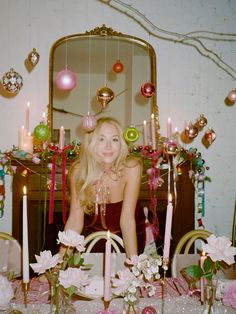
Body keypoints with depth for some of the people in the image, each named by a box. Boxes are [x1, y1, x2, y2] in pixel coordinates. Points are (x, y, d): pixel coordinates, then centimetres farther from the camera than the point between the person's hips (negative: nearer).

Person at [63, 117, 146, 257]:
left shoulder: (131, 167, -27)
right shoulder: (78, 170, -21)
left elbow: (127, 218, -28)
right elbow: (75, 219, -19)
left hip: (129, 235, -1)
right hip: (94, 233, 1)